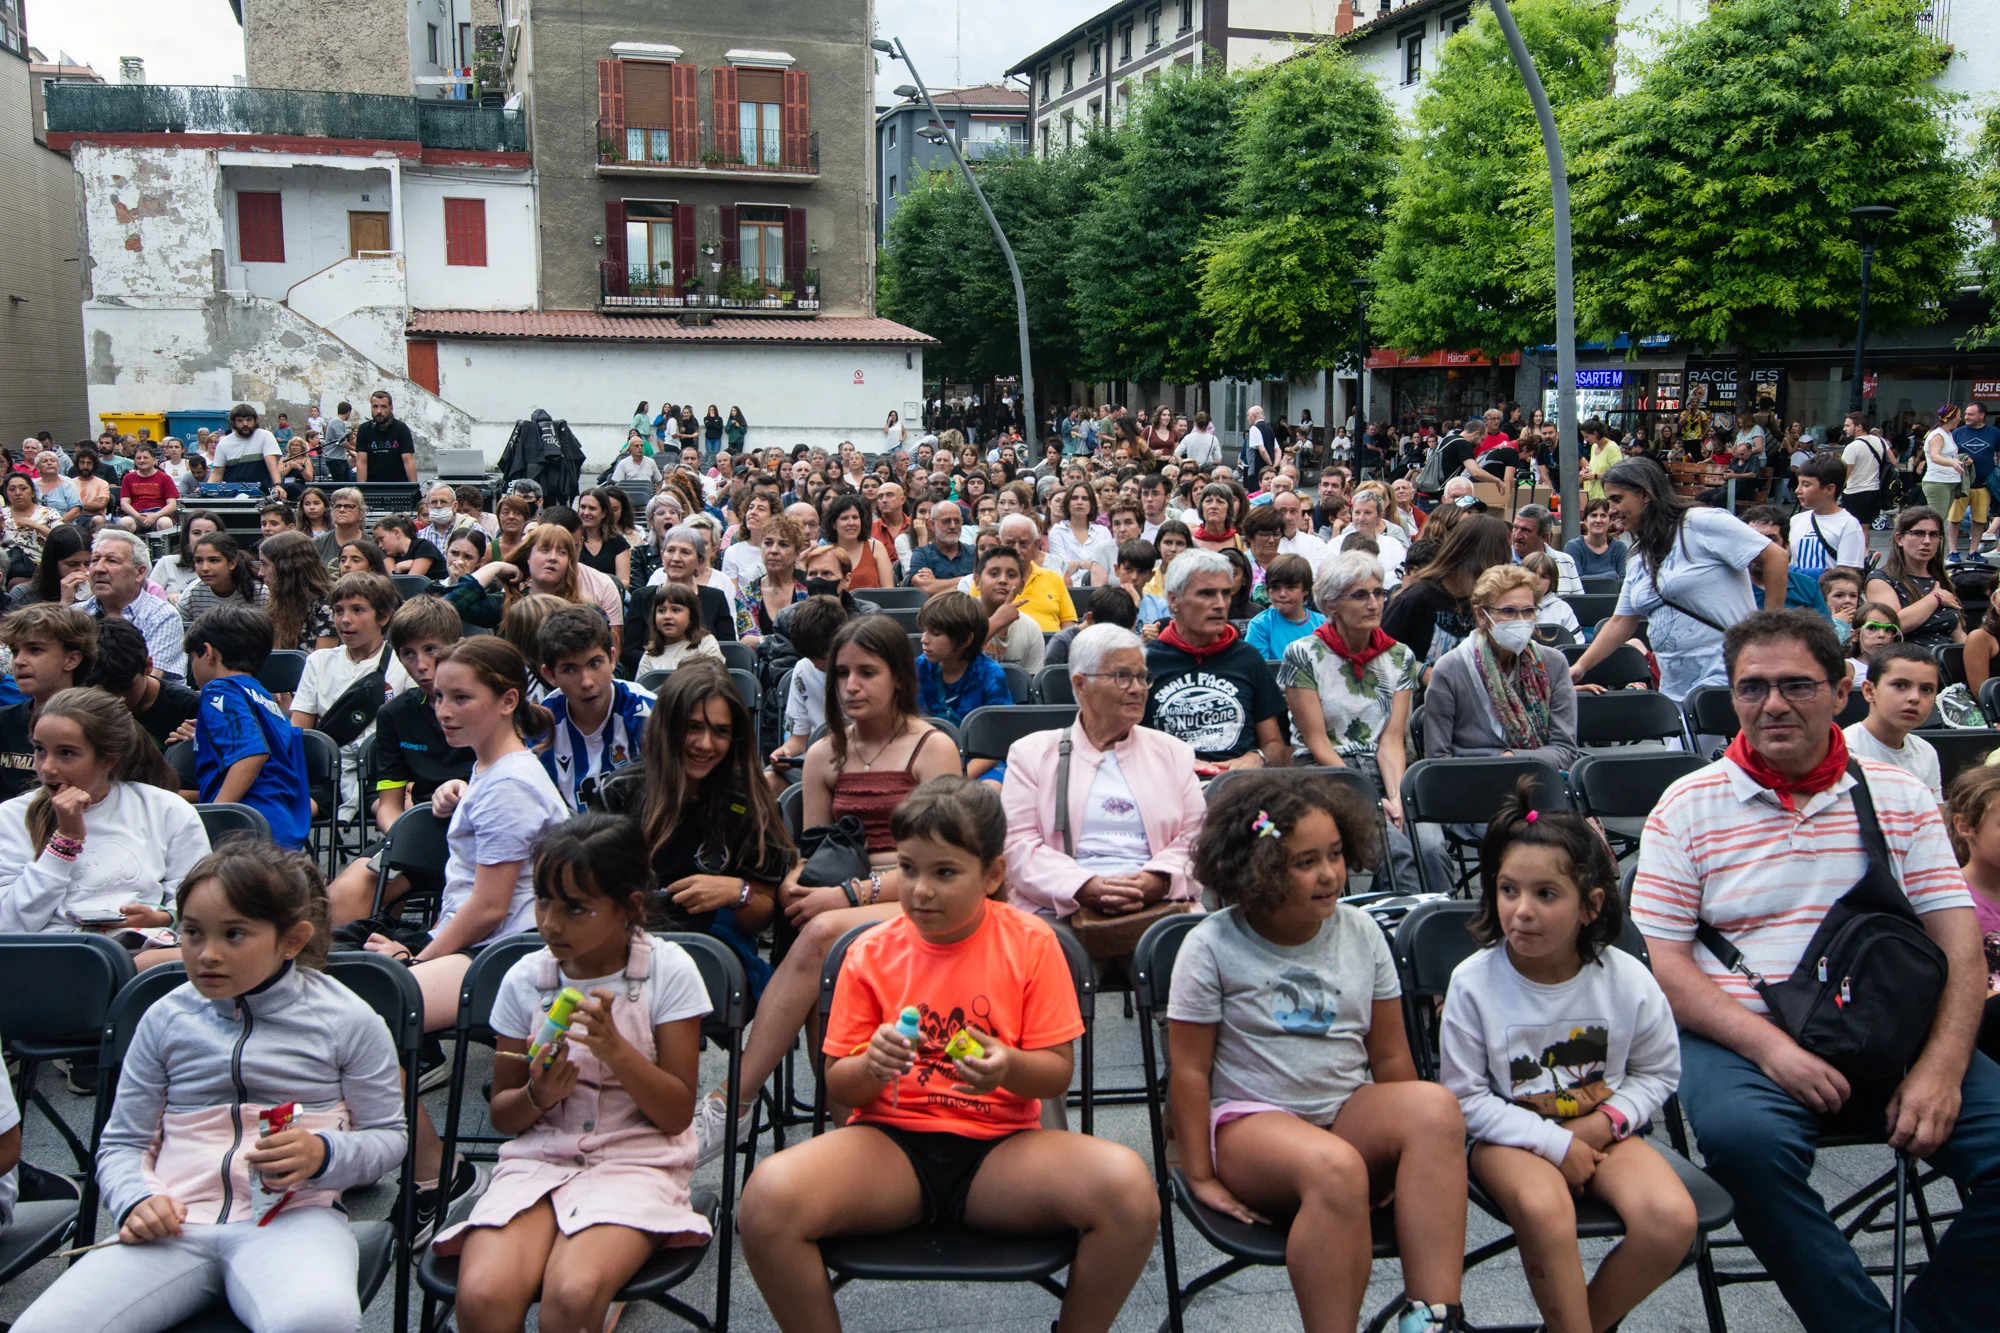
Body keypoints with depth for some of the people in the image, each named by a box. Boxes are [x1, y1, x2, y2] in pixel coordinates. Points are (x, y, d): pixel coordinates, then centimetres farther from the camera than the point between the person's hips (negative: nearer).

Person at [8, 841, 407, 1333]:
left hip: (291, 1217, -3)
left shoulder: (346, 1019, 5)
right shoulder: (167, 1018, 13)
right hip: (173, 1224, 3)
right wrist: (137, 1201, -4)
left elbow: (388, 1135, 12)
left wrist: (323, 1155, -10)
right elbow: (122, 1143, 19)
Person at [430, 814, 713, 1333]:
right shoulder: (525, 979, 4)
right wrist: (538, 1095, -11)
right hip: (538, 1160, 3)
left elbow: (678, 1115, -5)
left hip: (635, 1162, -3)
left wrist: (615, 1048, -21)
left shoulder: (668, 972, -4)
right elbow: (501, 1113, 13)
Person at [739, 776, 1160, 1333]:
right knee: (768, 1196, -30)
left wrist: (1009, 1067, -21)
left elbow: (1058, 1073, 1)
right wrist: (871, 1068, -18)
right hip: (890, 1142, 1)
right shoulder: (871, 952, 2)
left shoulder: (1031, 943, 0)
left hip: (999, 1145, 0)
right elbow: (837, 1086, 5)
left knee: (1130, 1187, -29)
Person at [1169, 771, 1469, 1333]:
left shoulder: (1360, 933, 4)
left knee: (1436, 1104, -28)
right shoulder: (1212, 947, -7)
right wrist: (1201, 1177, -6)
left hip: (1350, 1110, 4)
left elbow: (1389, 1055, 8)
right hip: (1250, 1120, -4)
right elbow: (1189, 1070, -5)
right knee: (1336, 1168, -37)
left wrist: (1414, 1143, 4)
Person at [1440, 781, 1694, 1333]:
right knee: (1544, 1210, -33)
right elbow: (1465, 1096, -9)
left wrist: (1606, 1123, -11)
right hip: (1510, 1133, -3)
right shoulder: (1473, 983, -16)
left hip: (1600, 1128, 3)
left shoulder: (1627, 979, -9)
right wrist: (1553, 1143, -16)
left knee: (1672, 1219, -20)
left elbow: (1657, 1073, 7)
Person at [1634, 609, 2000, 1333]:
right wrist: (1769, 1045, -16)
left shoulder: (1900, 798, 12)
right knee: (1744, 1138, -34)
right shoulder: (1688, 806, 4)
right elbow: (1661, 962, -1)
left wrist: (1941, 1067, -11)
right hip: (1742, 1035, -3)